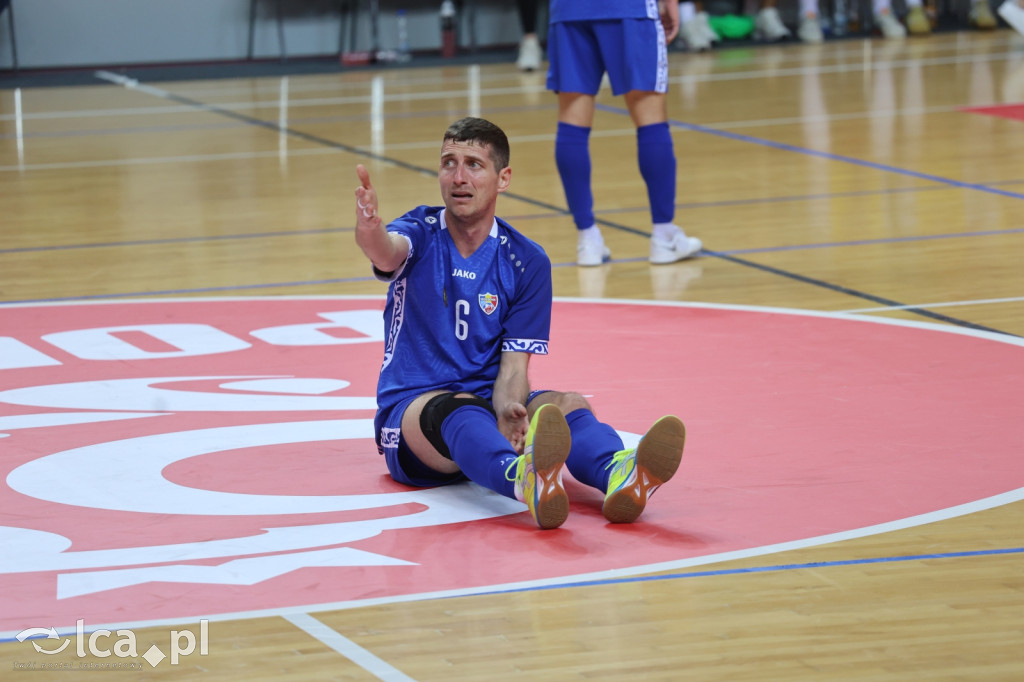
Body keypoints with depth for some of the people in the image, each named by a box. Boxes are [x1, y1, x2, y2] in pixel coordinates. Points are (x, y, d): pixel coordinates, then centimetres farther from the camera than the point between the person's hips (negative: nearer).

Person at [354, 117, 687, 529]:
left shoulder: (526, 261, 3)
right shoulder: (421, 235, 0)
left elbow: (513, 365, -2)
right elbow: (387, 252, -26)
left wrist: (508, 408, -26)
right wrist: (370, 230, -52)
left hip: (488, 403, 3)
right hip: (412, 407, -3)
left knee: (567, 405, -28)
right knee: (458, 409, -38)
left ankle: (619, 477, -64)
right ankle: (524, 480, -72)